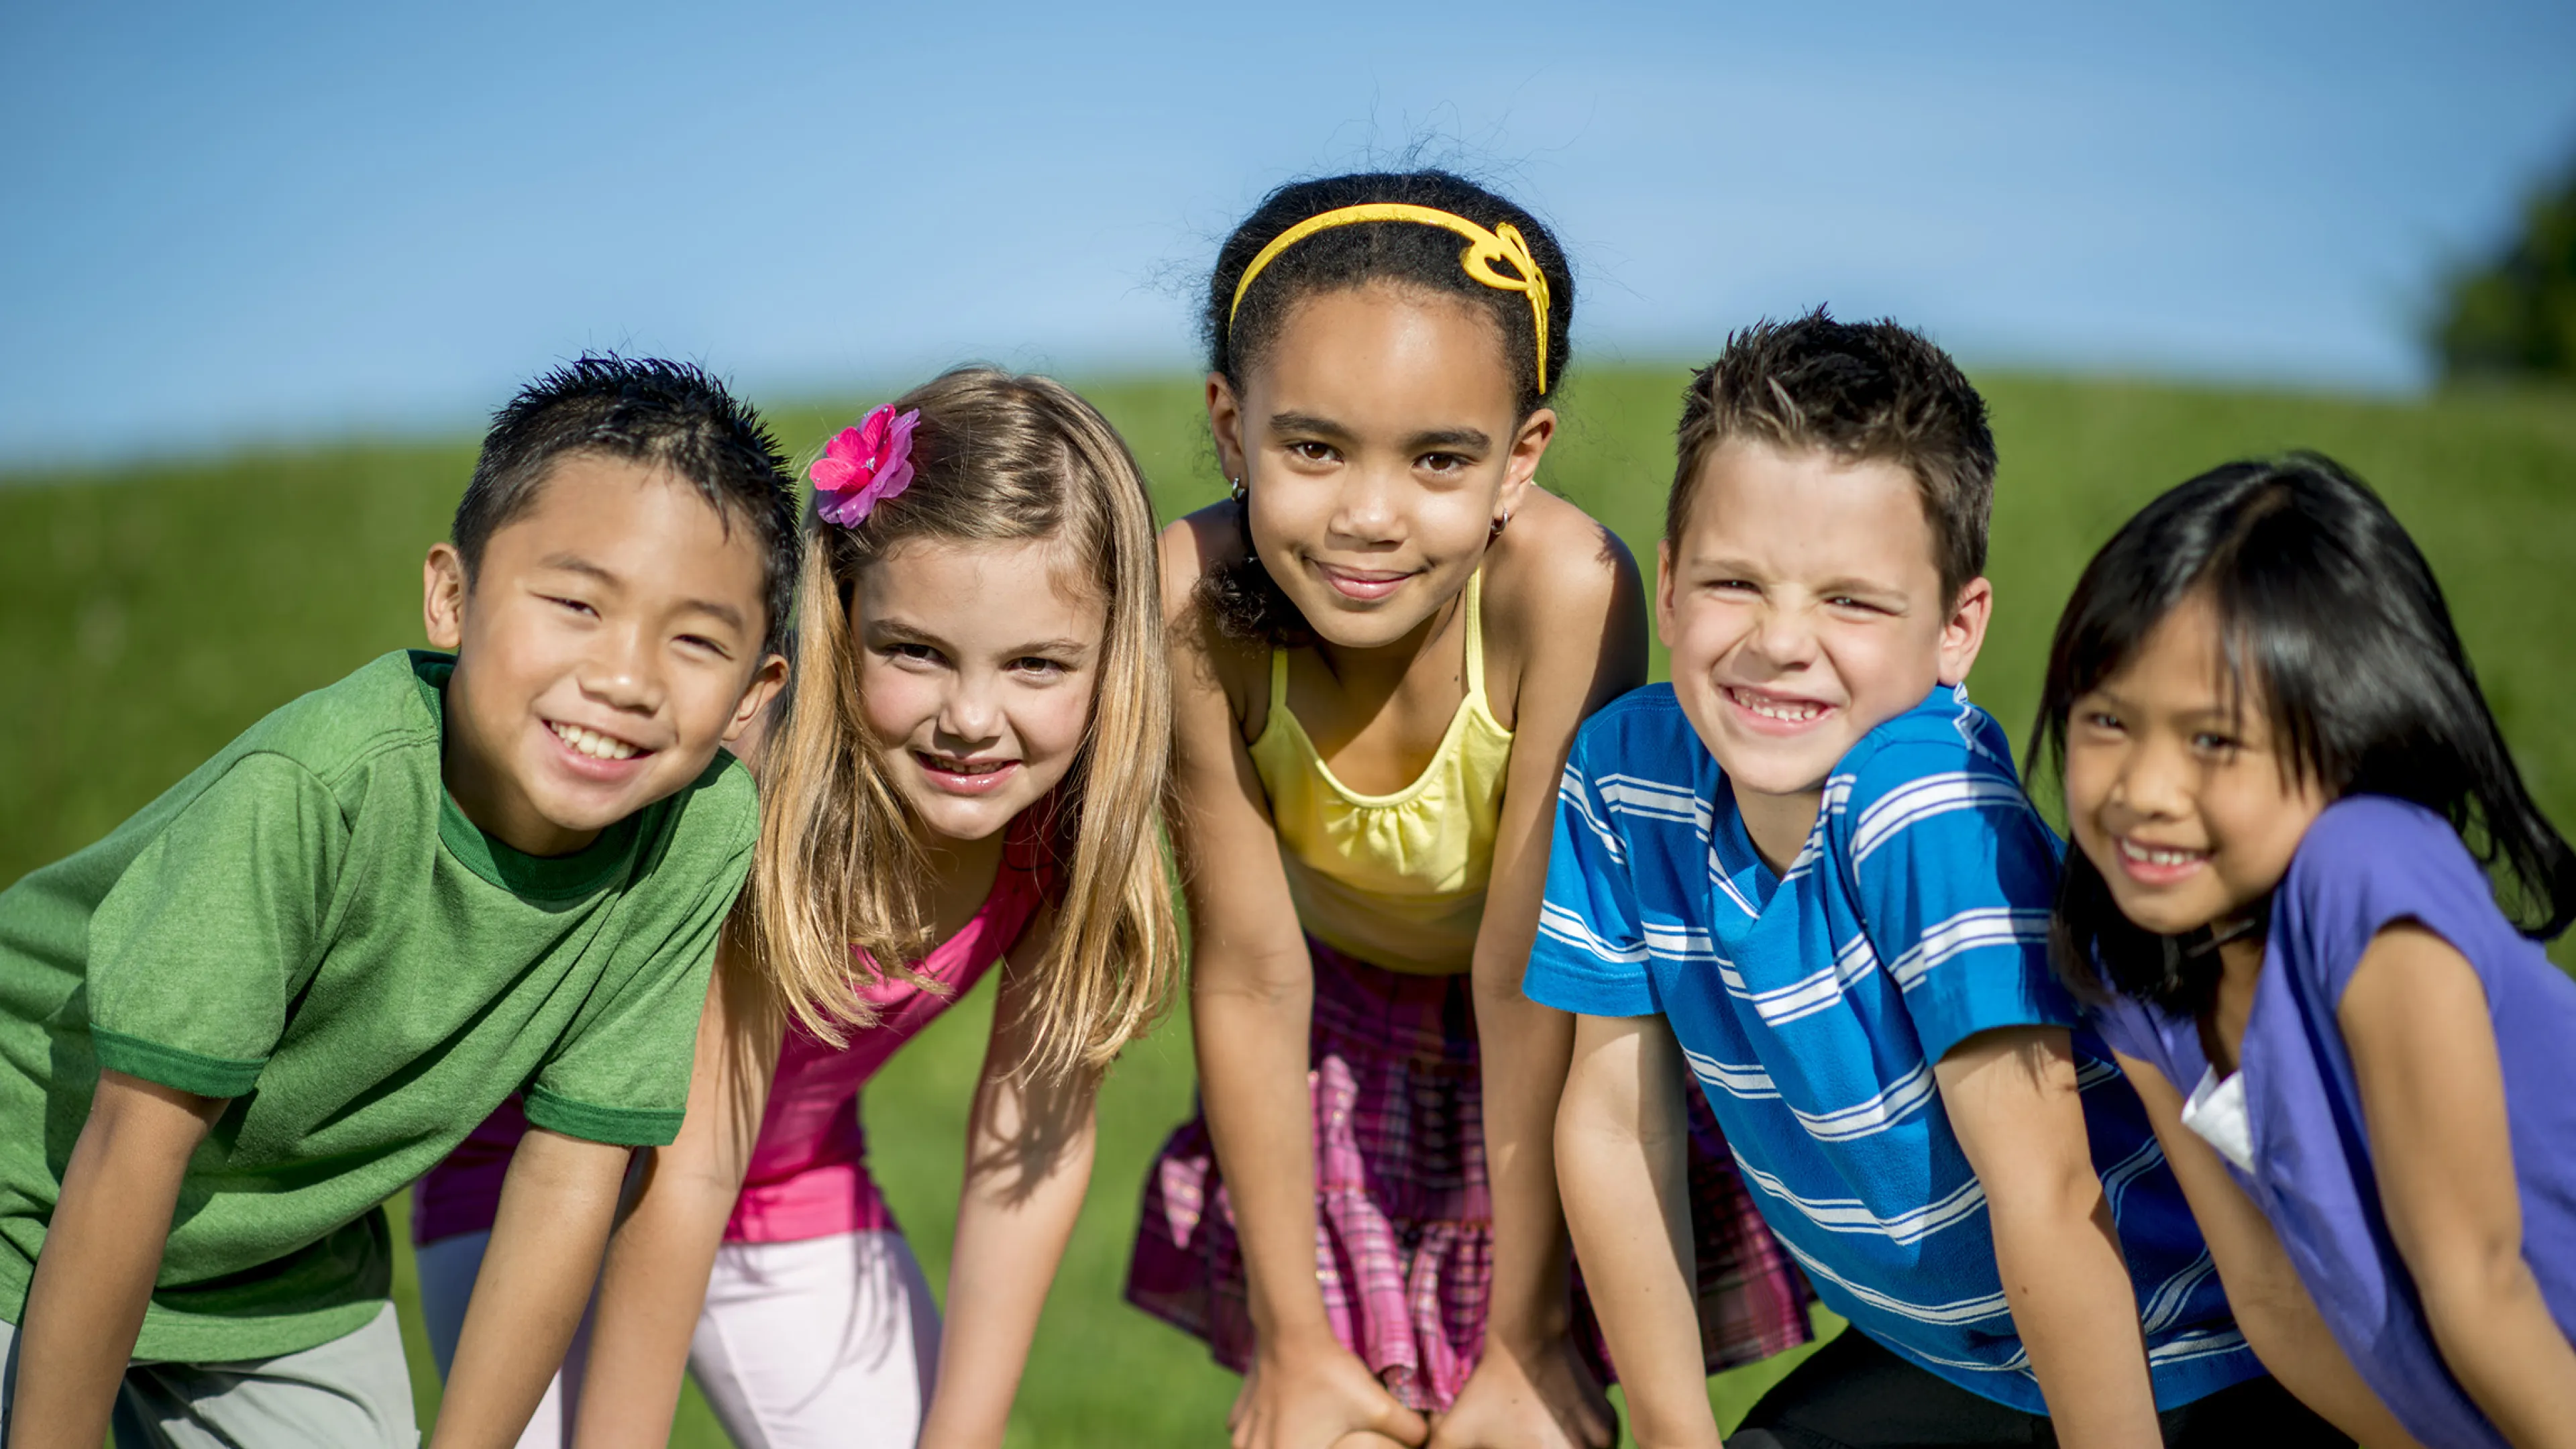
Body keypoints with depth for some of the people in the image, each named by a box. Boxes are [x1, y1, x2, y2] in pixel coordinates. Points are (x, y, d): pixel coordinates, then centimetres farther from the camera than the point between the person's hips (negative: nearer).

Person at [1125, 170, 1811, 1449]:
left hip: (1547, 1019, -1)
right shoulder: (1195, 601, -31)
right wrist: (1293, 1342, -13)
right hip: (1341, 1020, 1)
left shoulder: (1565, 584, -35)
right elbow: (1247, 979, -22)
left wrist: (1525, 1345, -19)